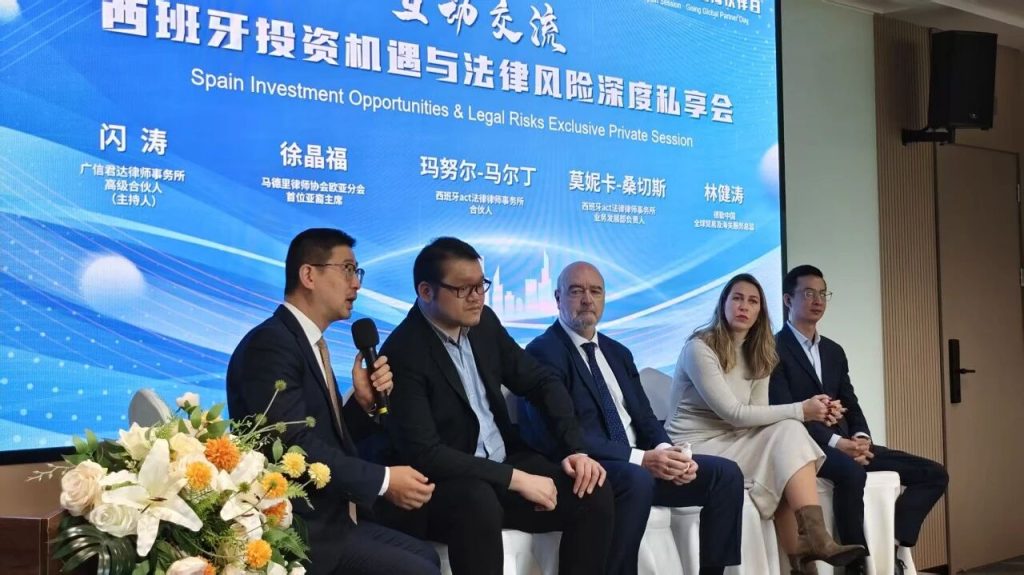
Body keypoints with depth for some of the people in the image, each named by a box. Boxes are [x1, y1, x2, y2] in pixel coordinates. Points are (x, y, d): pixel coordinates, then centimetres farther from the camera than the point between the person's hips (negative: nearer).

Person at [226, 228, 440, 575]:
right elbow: (296, 446, -24)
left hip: (331, 517, 9)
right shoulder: (270, 344, -15)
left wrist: (363, 402, -4)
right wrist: (384, 480, -18)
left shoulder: (310, 344, 14)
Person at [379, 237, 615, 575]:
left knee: (594, 495, -13)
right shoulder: (402, 353, -18)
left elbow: (541, 381, 11)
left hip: (505, 464, 7)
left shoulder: (484, 322, 4)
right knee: (477, 503, -39)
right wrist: (516, 479, -25)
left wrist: (576, 449, -5)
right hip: (442, 485, -7)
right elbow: (424, 453, -24)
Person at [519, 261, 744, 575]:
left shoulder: (618, 352, 19)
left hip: (638, 466, 8)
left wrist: (666, 452, -9)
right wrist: (640, 458, -24)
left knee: (726, 474, -6)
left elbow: (644, 418, 15)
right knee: (636, 479, -38)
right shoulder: (543, 352, -7)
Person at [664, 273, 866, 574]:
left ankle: (805, 549, -25)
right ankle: (813, 541, -24)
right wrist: (800, 410, -21)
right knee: (788, 432, -23)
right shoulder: (699, 348, -12)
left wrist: (811, 412, -19)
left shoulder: (758, 356, 12)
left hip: (733, 441, 7)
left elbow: (758, 415, 0)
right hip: (696, 446, -7)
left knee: (788, 432, -22)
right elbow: (733, 413, -19)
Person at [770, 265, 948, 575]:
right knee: (851, 472, -41)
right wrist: (835, 441, -23)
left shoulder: (834, 351, 21)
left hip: (845, 444, 8)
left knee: (933, 473, -3)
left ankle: (892, 543, -9)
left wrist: (861, 438, -6)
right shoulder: (774, 349, -4)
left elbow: (850, 405, 16)